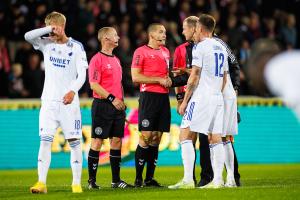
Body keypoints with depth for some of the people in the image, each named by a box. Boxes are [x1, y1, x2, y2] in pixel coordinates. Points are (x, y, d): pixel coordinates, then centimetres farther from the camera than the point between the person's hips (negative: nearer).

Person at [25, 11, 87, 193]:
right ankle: (41, 183, -10)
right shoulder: (46, 43, 7)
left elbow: (82, 74, -6)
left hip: (69, 101, -2)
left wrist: (73, 91, -23)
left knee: (74, 141, -1)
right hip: (49, 101, 2)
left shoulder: (76, 47, 0)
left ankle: (77, 183, 4)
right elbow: (28, 36, -11)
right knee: (45, 140, -7)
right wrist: (49, 29, -18)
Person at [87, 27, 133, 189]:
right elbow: (94, 84, -15)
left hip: (117, 106, 8)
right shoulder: (97, 59, -8)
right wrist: (111, 98, -19)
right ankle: (92, 180, 0)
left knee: (117, 141, 6)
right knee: (97, 141, -5)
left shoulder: (116, 60, 18)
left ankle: (116, 180, 11)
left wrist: (121, 101, 16)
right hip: (102, 105, -8)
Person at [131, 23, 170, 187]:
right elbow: (135, 77, -11)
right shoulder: (141, 52, -4)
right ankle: (138, 178, -4)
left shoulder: (165, 51, 18)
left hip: (163, 97, 7)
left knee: (156, 138, 5)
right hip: (149, 96, -7)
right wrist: (159, 80, -13)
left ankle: (150, 178, 8)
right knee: (145, 137, -10)